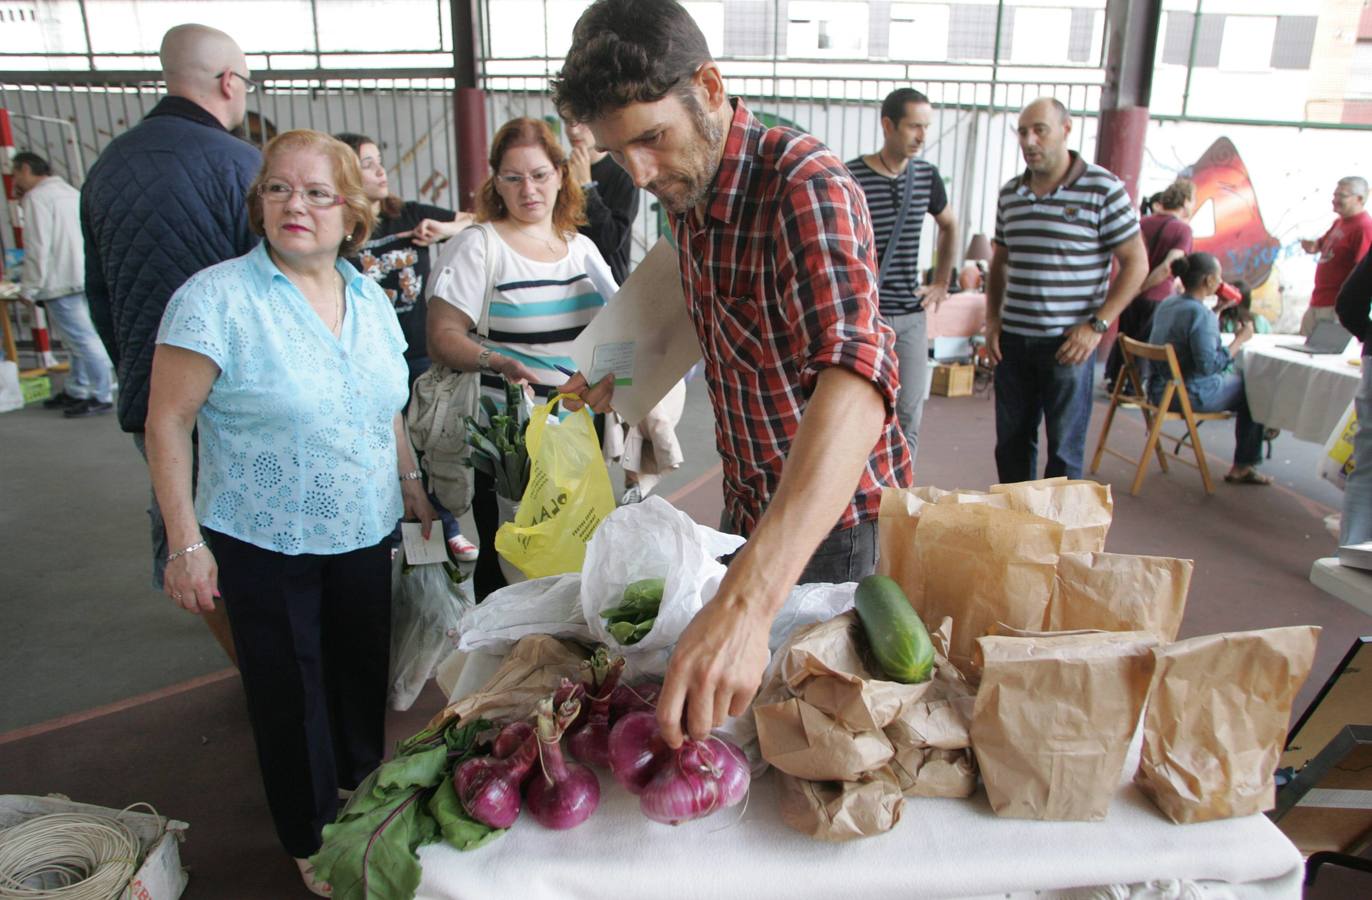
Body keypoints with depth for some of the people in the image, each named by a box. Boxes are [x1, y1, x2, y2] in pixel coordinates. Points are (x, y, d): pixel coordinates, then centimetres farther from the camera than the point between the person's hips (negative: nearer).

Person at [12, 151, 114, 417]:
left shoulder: (37, 198, -9)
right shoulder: (70, 192, 20)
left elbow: (37, 248, -14)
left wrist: (29, 288, -8)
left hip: (62, 284, -10)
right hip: (85, 278, 10)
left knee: (83, 339, -8)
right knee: (80, 338, 15)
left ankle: (102, 396, -6)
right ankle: (75, 391, 25)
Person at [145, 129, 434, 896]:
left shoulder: (370, 298, 3)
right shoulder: (217, 298, -15)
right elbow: (168, 425, -13)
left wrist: (411, 483, 14)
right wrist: (187, 542, -14)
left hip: (363, 534, 5)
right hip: (264, 544, -5)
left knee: (365, 673, 19)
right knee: (291, 693, 11)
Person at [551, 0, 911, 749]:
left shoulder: (804, 182, -29)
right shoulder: (683, 189, -1)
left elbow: (856, 378, -47)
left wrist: (746, 602, -58)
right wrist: (624, 381, 6)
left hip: (836, 510, -7)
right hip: (749, 499, 8)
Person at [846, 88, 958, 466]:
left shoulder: (927, 175, 7)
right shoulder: (850, 177, -9)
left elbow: (950, 226, 25)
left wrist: (941, 283, 20)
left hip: (911, 316, 5)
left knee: (909, 415, 5)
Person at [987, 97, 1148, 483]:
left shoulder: (1102, 188, -6)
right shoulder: (1010, 193, 10)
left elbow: (1135, 263, -5)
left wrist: (1097, 325, -12)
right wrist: (992, 318, 8)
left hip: (1068, 343, -5)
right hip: (1012, 341, 5)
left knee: (1064, 449, 2)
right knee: (1011, 444, 12)